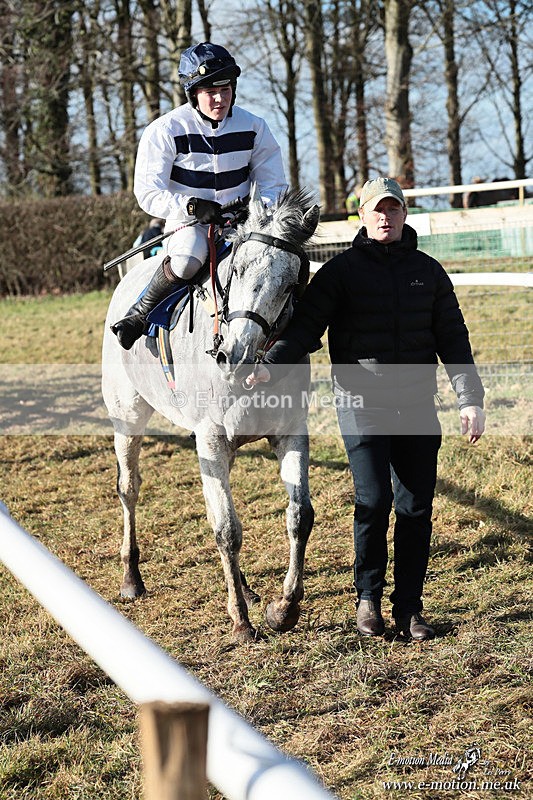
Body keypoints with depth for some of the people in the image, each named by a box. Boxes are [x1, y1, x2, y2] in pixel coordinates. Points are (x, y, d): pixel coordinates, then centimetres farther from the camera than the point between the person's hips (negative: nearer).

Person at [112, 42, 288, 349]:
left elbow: (275, 186, 6)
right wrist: (192, 207, -26)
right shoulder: (166, 130, -9)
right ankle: (141, 314, -13)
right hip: (188, 223, -3)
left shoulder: (254, 127, 1)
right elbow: (148, 194, -11)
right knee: (188, 259, -37)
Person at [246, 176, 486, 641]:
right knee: (373, 501, -10)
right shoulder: (341, 271, 1)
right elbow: (305, 327, -7)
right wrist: (270, 367, -23)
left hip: (417, 405, 3)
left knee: (417, 506, 2)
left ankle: (409, 606, 14)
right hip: (361, 403, -3)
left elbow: (453, 340, 11)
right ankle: (368, 597, 10)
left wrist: (470, 398, 1)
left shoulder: (428, 271, 11)